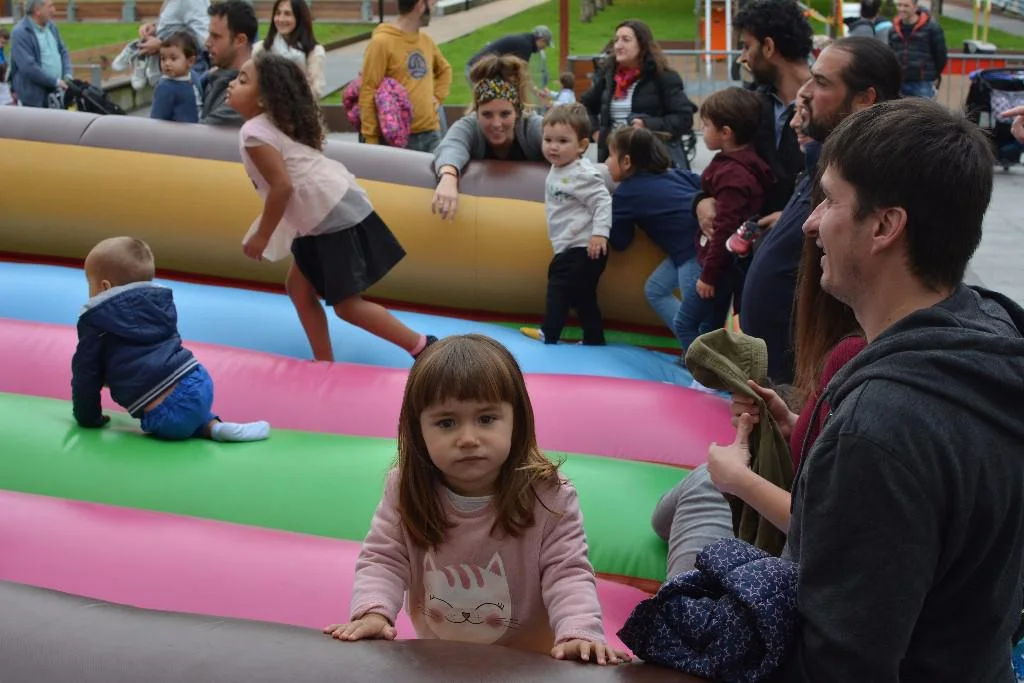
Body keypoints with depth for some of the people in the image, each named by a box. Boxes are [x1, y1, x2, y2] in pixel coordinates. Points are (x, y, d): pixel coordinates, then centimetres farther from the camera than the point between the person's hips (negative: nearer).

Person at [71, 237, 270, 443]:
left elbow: (86, 373, 9)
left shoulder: (95, 322, 7)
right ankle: (211, 425, 8)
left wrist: (88, 418, 22)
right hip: (199, 380, 6)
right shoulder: (159, 301, 23)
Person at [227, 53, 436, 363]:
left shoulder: (254, 132, -12)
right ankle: (324, 363, 24)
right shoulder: (277, 121, 18)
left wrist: (262, 236, -10)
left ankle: (423, 348, 2)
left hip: (333, 217, -11)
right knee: (299, 287, 18)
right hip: (335, 210, 11)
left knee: (347, 305, -4)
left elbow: (282, 186, -21)